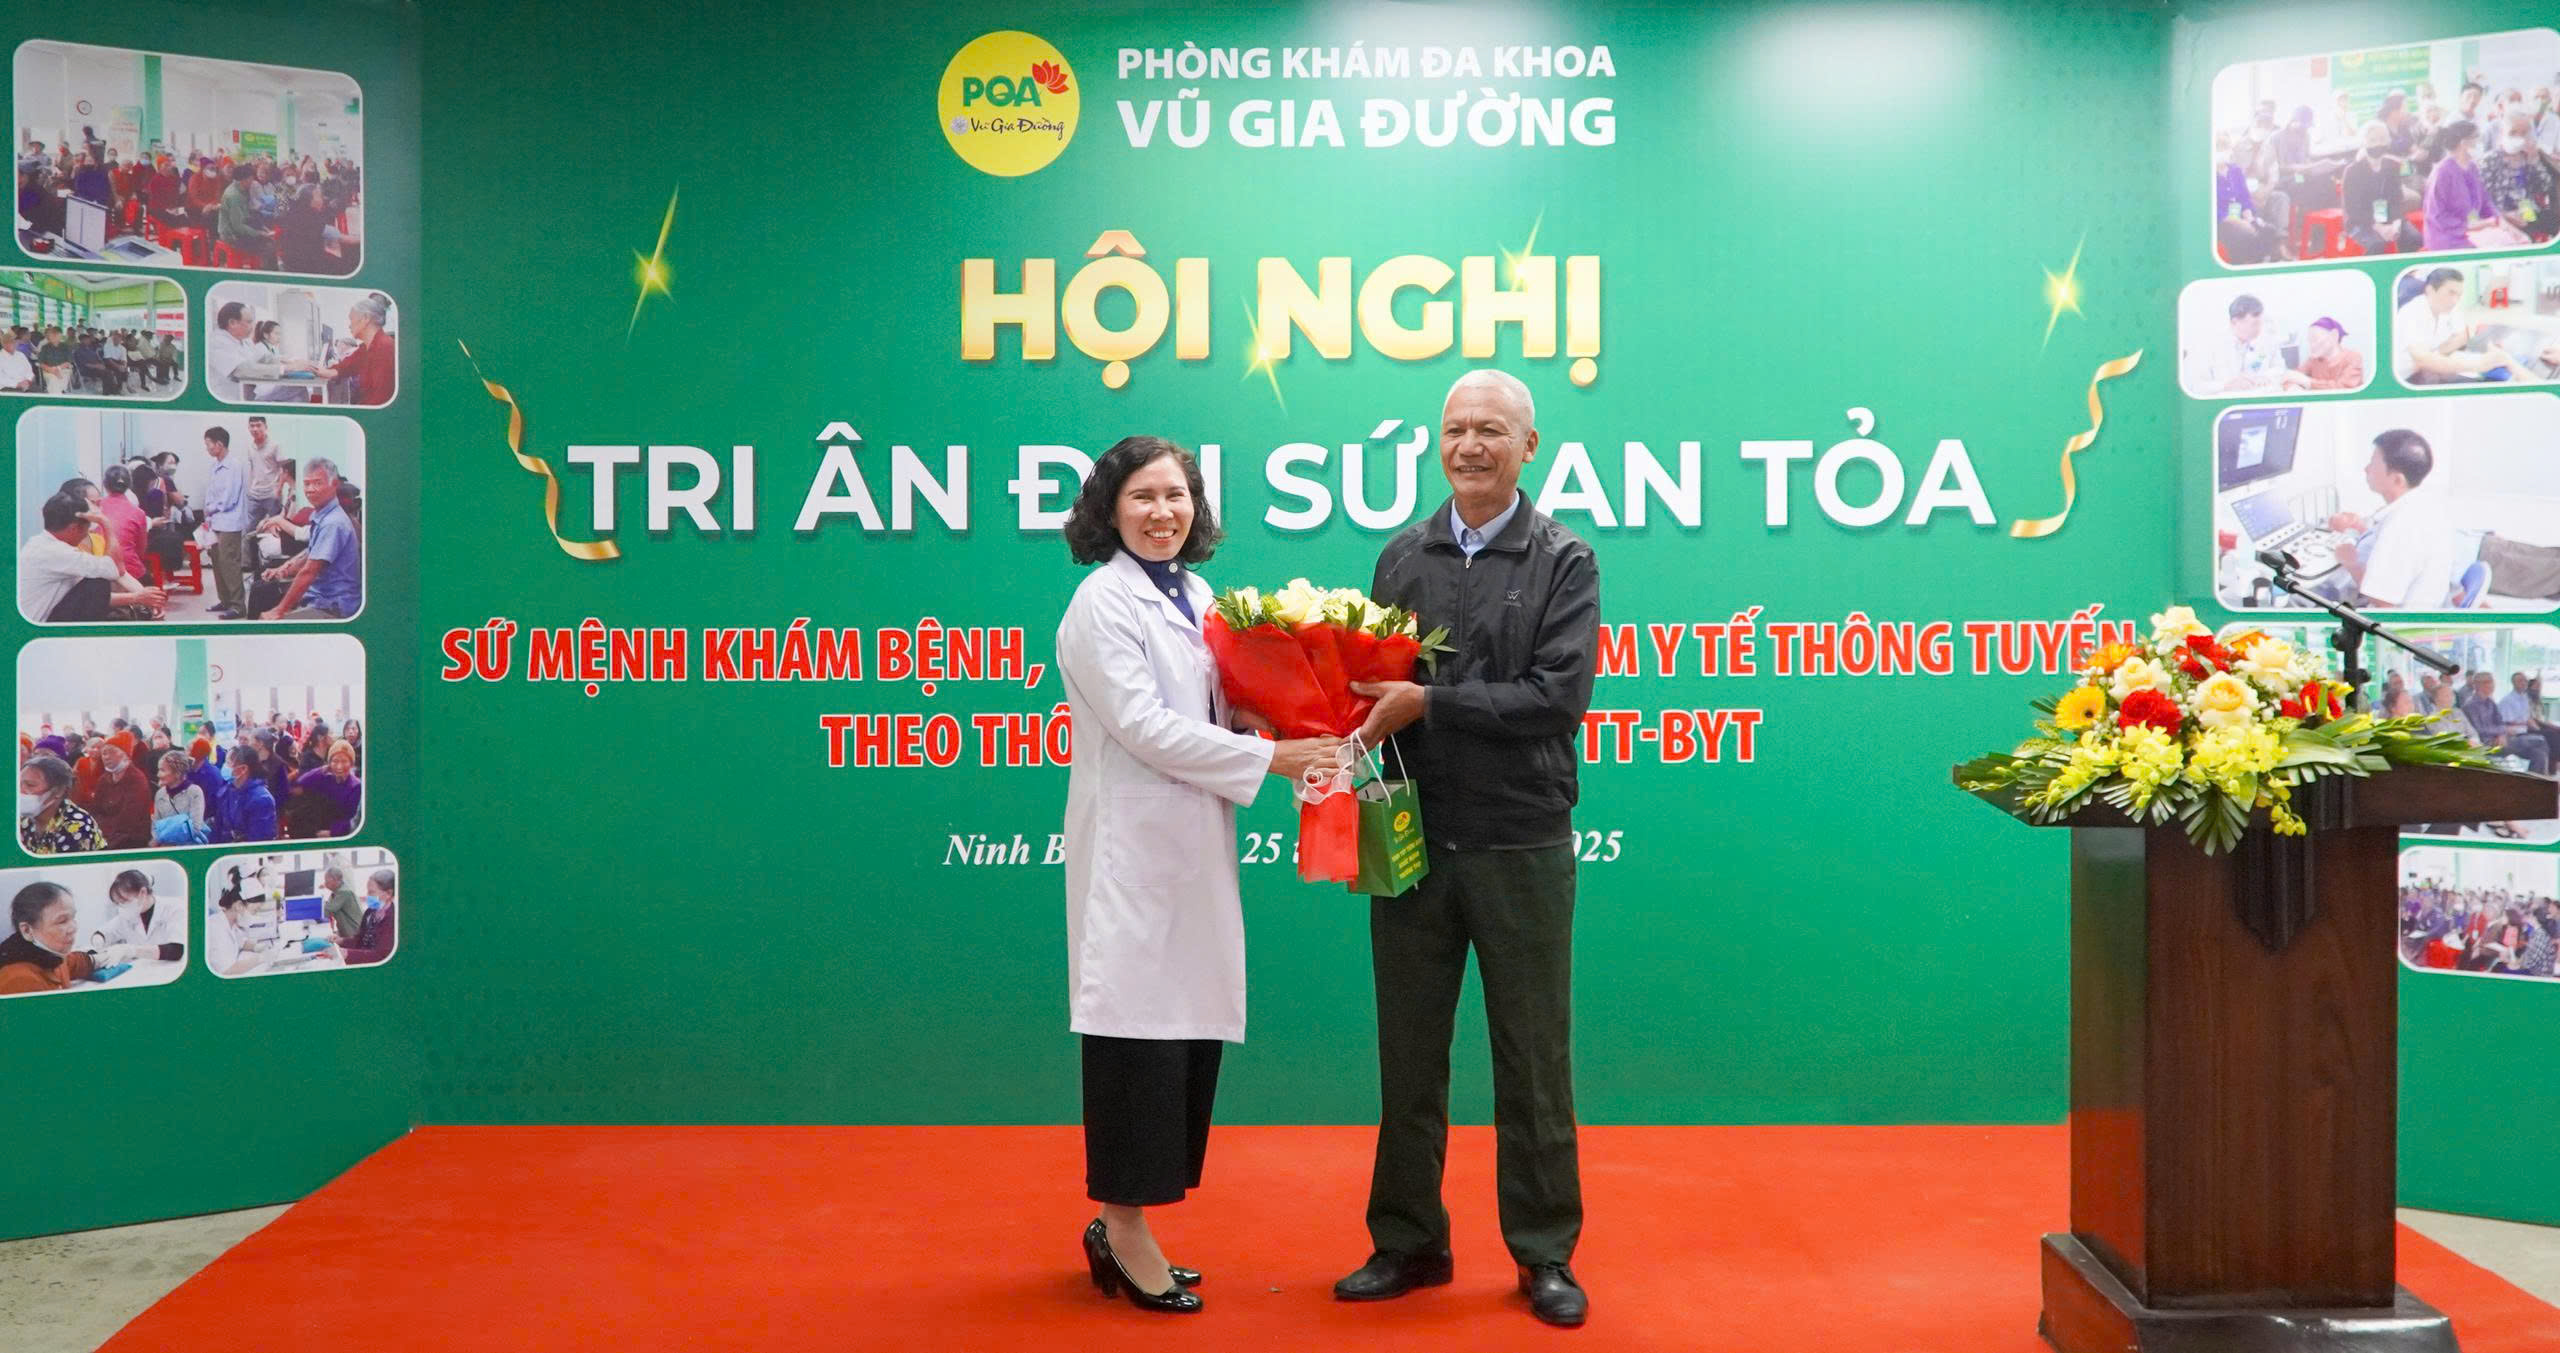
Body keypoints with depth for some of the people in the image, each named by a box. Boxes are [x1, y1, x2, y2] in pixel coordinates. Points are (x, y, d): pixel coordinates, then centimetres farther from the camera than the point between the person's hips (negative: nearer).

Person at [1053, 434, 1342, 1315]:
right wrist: (1269, 757, -16)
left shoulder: (1199, 597, 14)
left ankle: (1121, 1225, 20)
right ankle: (1125, 1230, 9)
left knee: (1191, 1033, 9)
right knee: (1139, 1033, -4)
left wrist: (1297, 732, -2)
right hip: (1133, 849, -7)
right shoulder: (1103, 603, -8)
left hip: (1196, 850, 8)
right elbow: (1143, 726, -16)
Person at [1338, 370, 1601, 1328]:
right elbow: (1370, 683, 9)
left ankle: (1545, 1254, 21)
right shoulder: (1402, 558, 9)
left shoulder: (1563, 562, -2)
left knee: (1533, 1059, 7)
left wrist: (1428, 703, -17)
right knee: (1409, 1053, 11)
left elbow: (1560, 698, -13)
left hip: (1520, 845, -3)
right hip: (1414, 843, 3)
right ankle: (1408, 1243, 25)